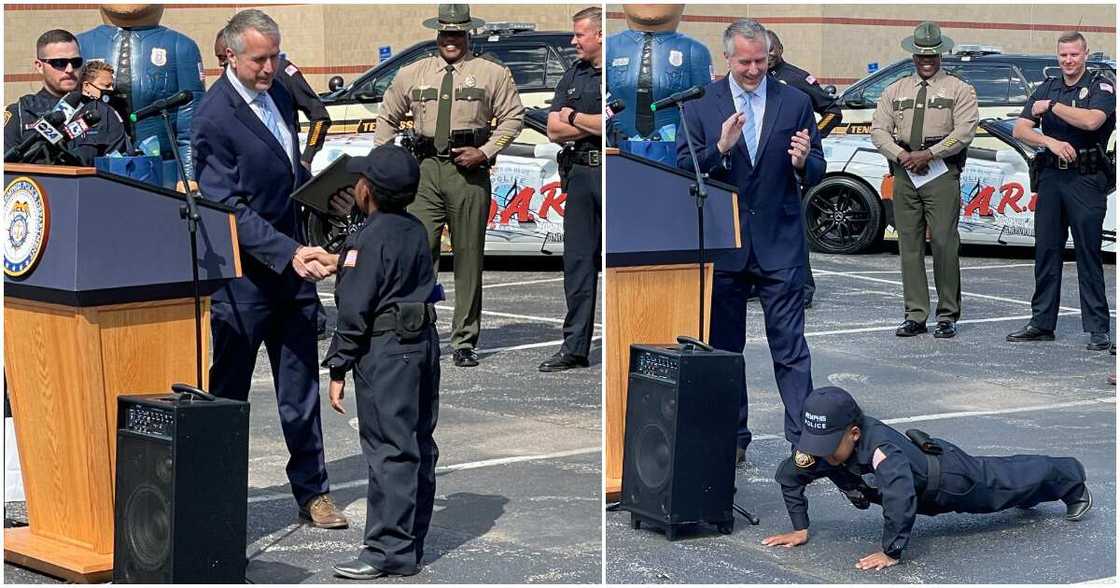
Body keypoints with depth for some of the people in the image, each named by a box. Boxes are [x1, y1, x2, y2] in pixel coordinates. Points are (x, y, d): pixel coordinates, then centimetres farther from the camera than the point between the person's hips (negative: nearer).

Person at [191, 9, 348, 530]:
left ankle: (312, 493, 25)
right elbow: (229, 209, -20)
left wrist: (307, 247, 19)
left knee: (301, 389, 15)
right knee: (227, 393, 3)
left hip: (292, 266, 7)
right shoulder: (213, 119, -17)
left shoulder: (278, 94, 7)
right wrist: (289, 253, -28)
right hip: (243, 276, -7)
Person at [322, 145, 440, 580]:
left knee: (389, 450, -8)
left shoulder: (370, 238, -13)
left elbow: (355, 310, -15)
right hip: (424, 344, 9)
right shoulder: (416, 231, 12)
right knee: (418, 447, 11)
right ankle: (411, 543, 18)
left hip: (385, 352, -9)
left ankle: (389, 551, -7)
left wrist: (338, 369, -10)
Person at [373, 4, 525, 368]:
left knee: (468, 257, 2)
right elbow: (387, 116, 23)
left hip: (470, 171, -1)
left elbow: (513, 116, 7)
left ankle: (464, 342, 9)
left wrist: (485, 152, -6)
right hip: (426, 171, 1)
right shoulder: (412, 75, 14)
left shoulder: (492, 74, 8)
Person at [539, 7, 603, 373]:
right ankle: (575, 347, 11)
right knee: (578, 259, 6)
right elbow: (554, 130, 10)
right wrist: (594, 124, -4)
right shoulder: (574, 75, 16)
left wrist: (574, 117, -3)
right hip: (581, 174, 6)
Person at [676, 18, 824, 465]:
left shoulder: (795, 103, 4)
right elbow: (684, 169, -2)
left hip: (779, 244, -1)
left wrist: (803, 162, -18)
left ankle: (804, 440, -2)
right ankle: (733, 439, 19)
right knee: (723, 347, 9)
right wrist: (719, 148, -20)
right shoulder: (701, 104, 2)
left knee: (790, 348, -4)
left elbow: (816, 173, 5)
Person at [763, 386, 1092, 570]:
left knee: (1007, 481, 22)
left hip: (949, 477, -6)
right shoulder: (820, 447, -26)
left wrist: (891, 553, -53)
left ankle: (1070, 479, 50)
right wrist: (800, 529, -13)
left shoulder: (881, 449, -48)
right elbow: (789, 476, -10)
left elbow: (900, 498, -62)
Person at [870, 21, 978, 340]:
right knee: (909, 244, 2)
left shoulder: (959, 90, 7)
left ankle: (947, 316, -1)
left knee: (944, 243, -8)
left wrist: (928, 154, -13)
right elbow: (879, 129, 10)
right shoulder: (895, 91, 17)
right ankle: (915, 316, 6)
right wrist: (901, 155, -7)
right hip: (904, 171, 4)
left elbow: (964, 131, -6)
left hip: (942, 173, -4)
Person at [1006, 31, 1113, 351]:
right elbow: (1020, 129, 5)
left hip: (1086, 180, -5)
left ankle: (1098, 328, -3)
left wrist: (1052, 106, -13)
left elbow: (1092, 120, -21)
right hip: (1051, 177, 5)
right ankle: (1042, 323, 14)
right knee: (1046, 251, 7)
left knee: (1088, 253, -5)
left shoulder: (1101, 87, -1)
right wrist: (1051, 141, -12)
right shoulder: (1046, 89, 14)